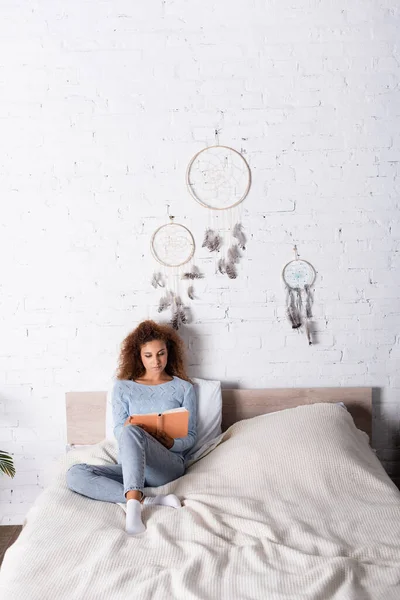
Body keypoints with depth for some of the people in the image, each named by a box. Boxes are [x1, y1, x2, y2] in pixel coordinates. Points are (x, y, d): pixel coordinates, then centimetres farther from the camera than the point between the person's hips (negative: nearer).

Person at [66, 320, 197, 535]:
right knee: (75, 474, -26)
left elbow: (191, 437, 9)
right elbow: (118, 431, 7)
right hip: (128, 466, 3)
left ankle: (134, 504, -47)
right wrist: (126, 427, -18)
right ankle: (146, 500, -32)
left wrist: (171, 443, -14)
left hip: (169, 465, -3)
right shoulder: (123, 387, 13)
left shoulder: (183, 388, 10)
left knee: (132, 432, -35)